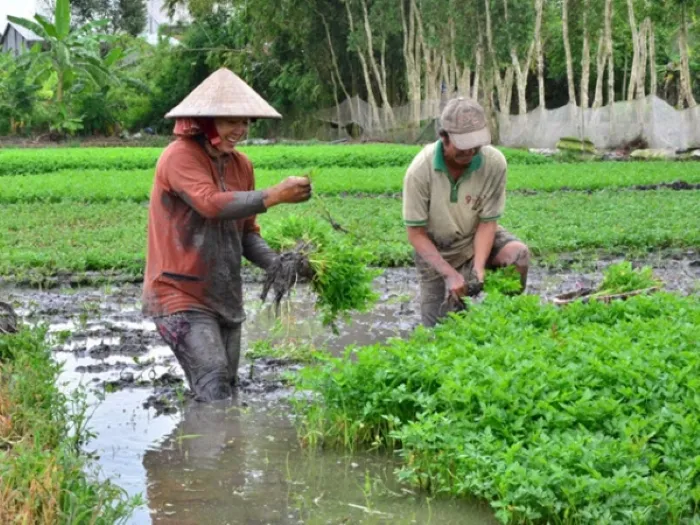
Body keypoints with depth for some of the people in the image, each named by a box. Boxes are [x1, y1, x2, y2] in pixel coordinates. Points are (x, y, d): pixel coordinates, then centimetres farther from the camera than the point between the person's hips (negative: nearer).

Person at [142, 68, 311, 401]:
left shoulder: (240, 164, 9)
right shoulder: (180, 157, -13)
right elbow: (211, 203, -30)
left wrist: (277, 264, -4)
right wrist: (275, 195, -31)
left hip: (225, 297, 8)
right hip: (181, 296, -8)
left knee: (227, 391, 10)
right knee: (215, 391, -20)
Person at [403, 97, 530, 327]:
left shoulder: (494, 163, -24)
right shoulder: (420, 170, -27)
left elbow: (488, 221, -15)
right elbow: (416, 233, -19)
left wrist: (478, 267, -29)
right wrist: (450, 274, -28)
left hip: (477, 240, 1)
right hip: (436, 250, -1)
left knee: (518, 254, -28)